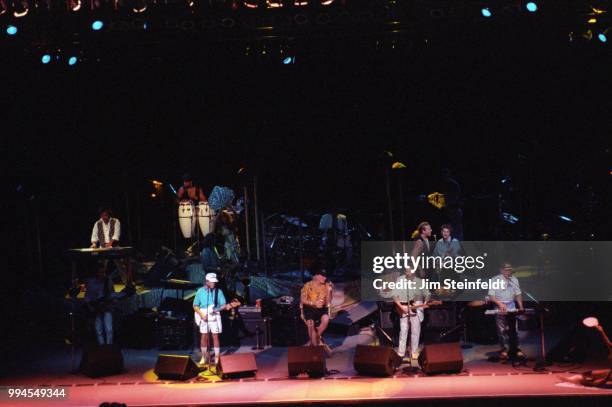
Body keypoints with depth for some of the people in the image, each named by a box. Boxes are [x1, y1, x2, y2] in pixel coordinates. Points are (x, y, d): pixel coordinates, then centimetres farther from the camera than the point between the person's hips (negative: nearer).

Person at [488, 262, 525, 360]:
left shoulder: (514, 280, 10)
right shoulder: (495, 280, -6)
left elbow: (518, 294, 12)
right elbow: (491, 296, -9)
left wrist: (521, 306, -1)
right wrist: (500, 303, -23)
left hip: (511, 306, 4)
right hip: (500, 307, -4)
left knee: (513, 328, 7)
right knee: (502, 329, -7)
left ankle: (516, 349, 12)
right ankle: (504, 349, -3)